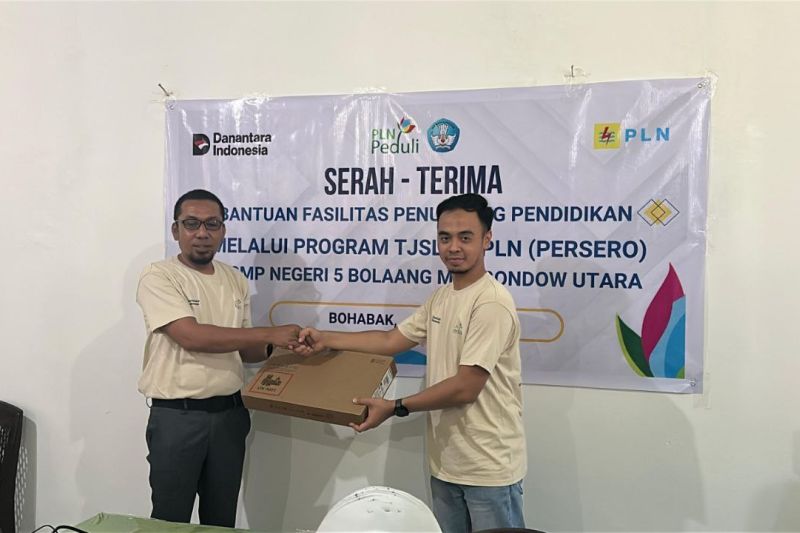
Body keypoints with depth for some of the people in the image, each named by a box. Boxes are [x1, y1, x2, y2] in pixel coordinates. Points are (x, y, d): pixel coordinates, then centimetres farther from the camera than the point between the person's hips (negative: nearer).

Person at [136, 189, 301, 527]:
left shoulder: (236, 281, 8)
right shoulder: (158, 278, -10)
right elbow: (193, 337, -23)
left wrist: (275, 348, -6)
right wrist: (269, 333, -23)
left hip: (229, 413, 5)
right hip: (176, 416, -5)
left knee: (222, 518, 18)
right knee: (171, 519, 9)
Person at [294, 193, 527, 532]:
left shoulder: (492, 303, -21)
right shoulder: (441, 297, 8)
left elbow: (465, 388, -23)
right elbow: (391, 340, 10)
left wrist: (395, 408, -17)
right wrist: (325, 339, 4)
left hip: (488, 468, -8)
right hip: (445, 463, 8)